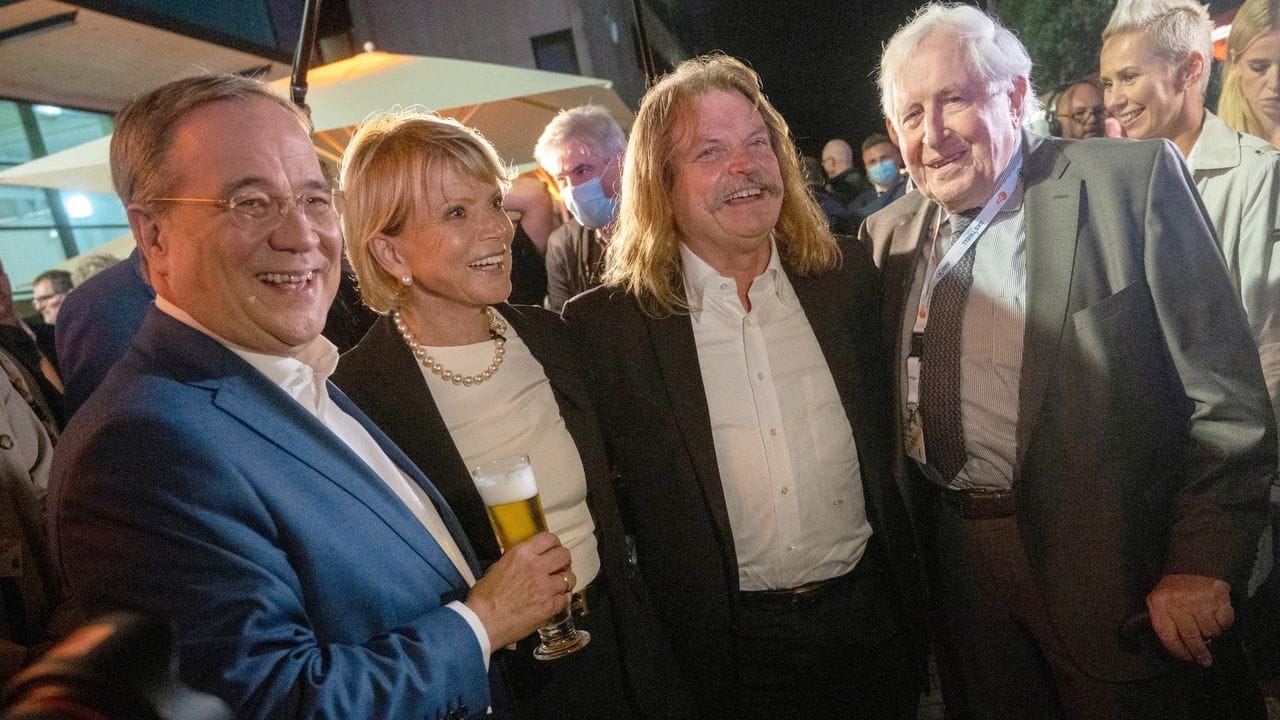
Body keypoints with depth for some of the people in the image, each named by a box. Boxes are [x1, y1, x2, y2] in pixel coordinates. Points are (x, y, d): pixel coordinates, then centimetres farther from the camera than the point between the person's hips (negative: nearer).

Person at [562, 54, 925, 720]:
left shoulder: (848, 278, -4)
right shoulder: (605, 326, -14)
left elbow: (884, 435, 7)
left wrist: (908, 590, 10)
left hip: (870, 611, 3)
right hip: (733, 645, -3)